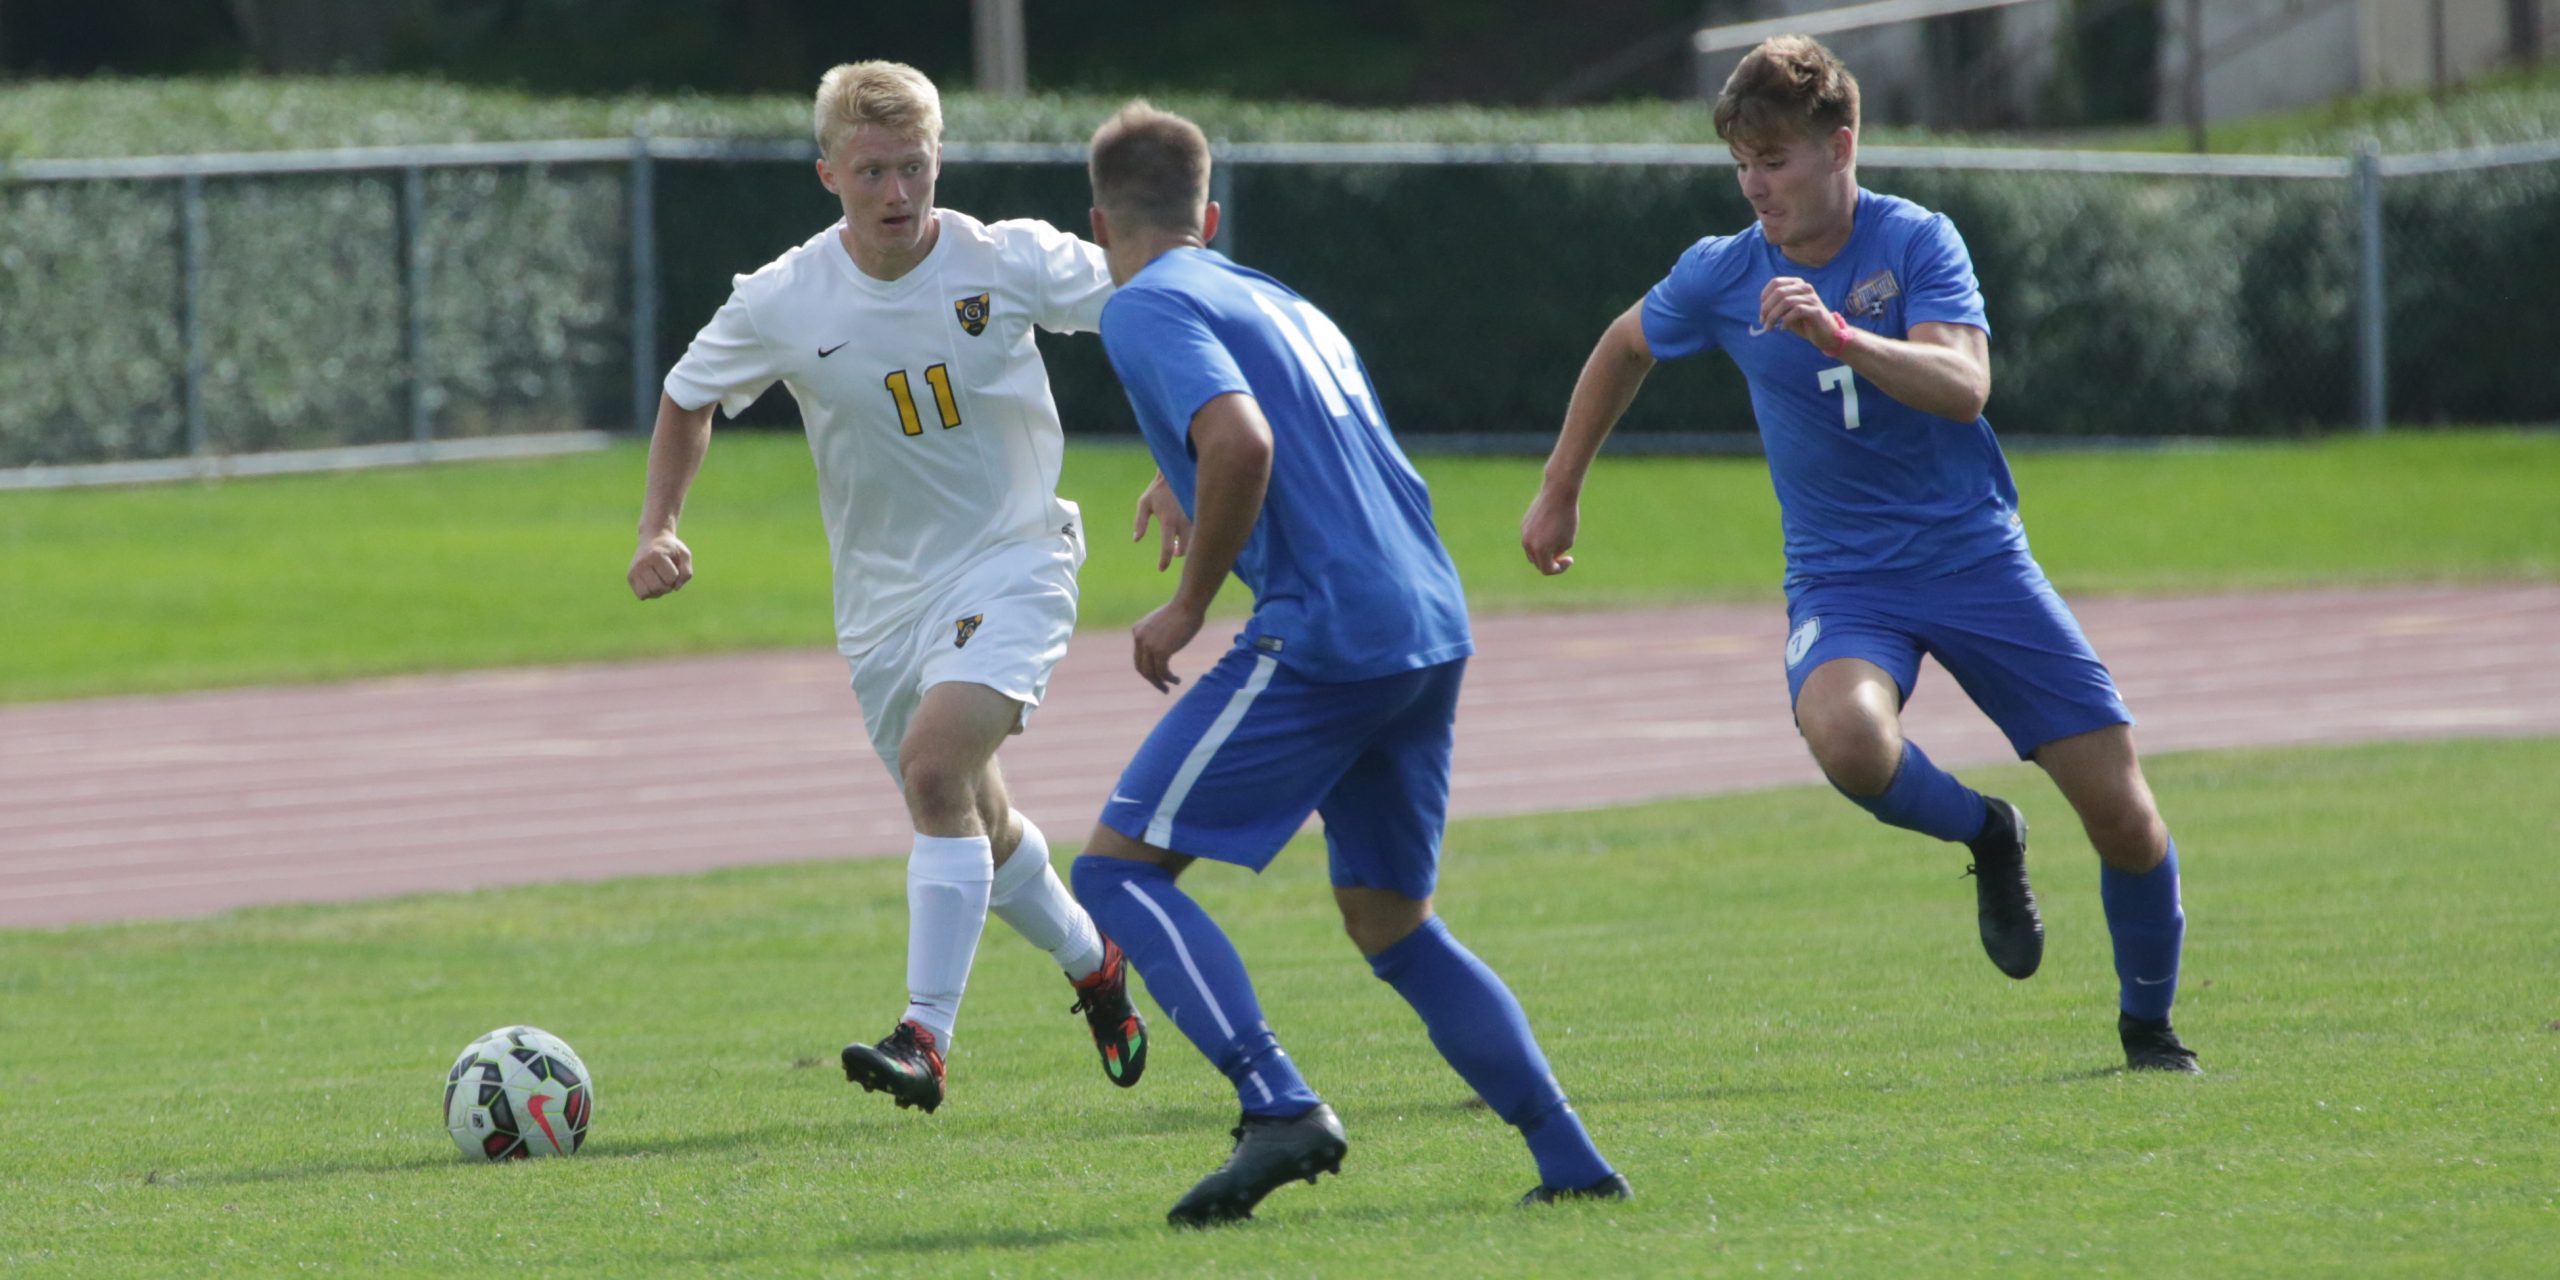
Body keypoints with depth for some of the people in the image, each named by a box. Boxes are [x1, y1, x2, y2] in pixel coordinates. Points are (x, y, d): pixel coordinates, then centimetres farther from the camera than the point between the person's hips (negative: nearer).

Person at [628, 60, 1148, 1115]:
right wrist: (659, 528, -5)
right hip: (883, 593, 4)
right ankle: (1093, 965, 43)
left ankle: (926, 1039, -26)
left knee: (936, 761, -26)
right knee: (973, 827, 14)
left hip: (1011, 564, -4)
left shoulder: (1010, 263, -15)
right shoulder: (783, 303, -10)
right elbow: (689, 398, 8)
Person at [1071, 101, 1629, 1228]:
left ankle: (1280, 1111, -23)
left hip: (1324, 629, -8)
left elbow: (1241, 443, -20)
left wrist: (1188, 605, -9)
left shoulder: (1145, 309, -3)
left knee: (1120, 868, -5)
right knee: (1390, 922, 19)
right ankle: (1571, 1163, 12)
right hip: (1431, 626, 8)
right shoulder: (1282, 303, 24)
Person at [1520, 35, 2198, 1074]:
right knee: (1848, 737, -35)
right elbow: (1627, 345, 19)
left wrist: (1836, 333, -39)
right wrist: (1559, 491, 25)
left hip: (1975, 554, -1)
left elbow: (1962, 386, -25)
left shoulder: (1915, 242, -10)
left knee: (2122, 813, -4)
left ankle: (2149, 1027, 21)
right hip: (1843, 584, 1)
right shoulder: (1719, 277, -2)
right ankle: (1986, 839, -2)